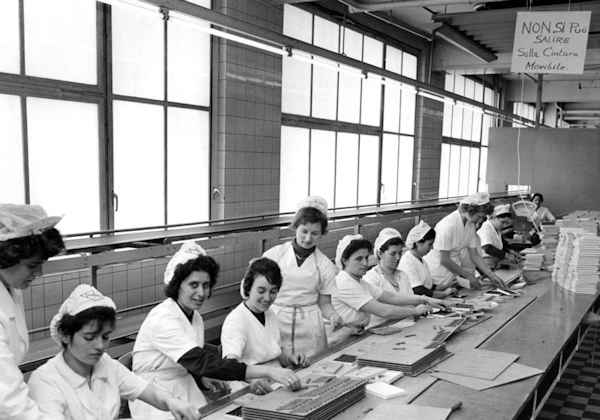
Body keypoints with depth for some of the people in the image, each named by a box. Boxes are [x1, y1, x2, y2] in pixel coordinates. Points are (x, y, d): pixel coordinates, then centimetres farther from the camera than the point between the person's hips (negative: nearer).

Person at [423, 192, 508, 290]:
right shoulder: (448, 225, -25)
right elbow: (444, 260, -23)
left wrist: (492, 276, -1)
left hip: (455, 266, 8)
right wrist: (468, 276, -16)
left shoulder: (471, 225, 1)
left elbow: (474, 255, 6)